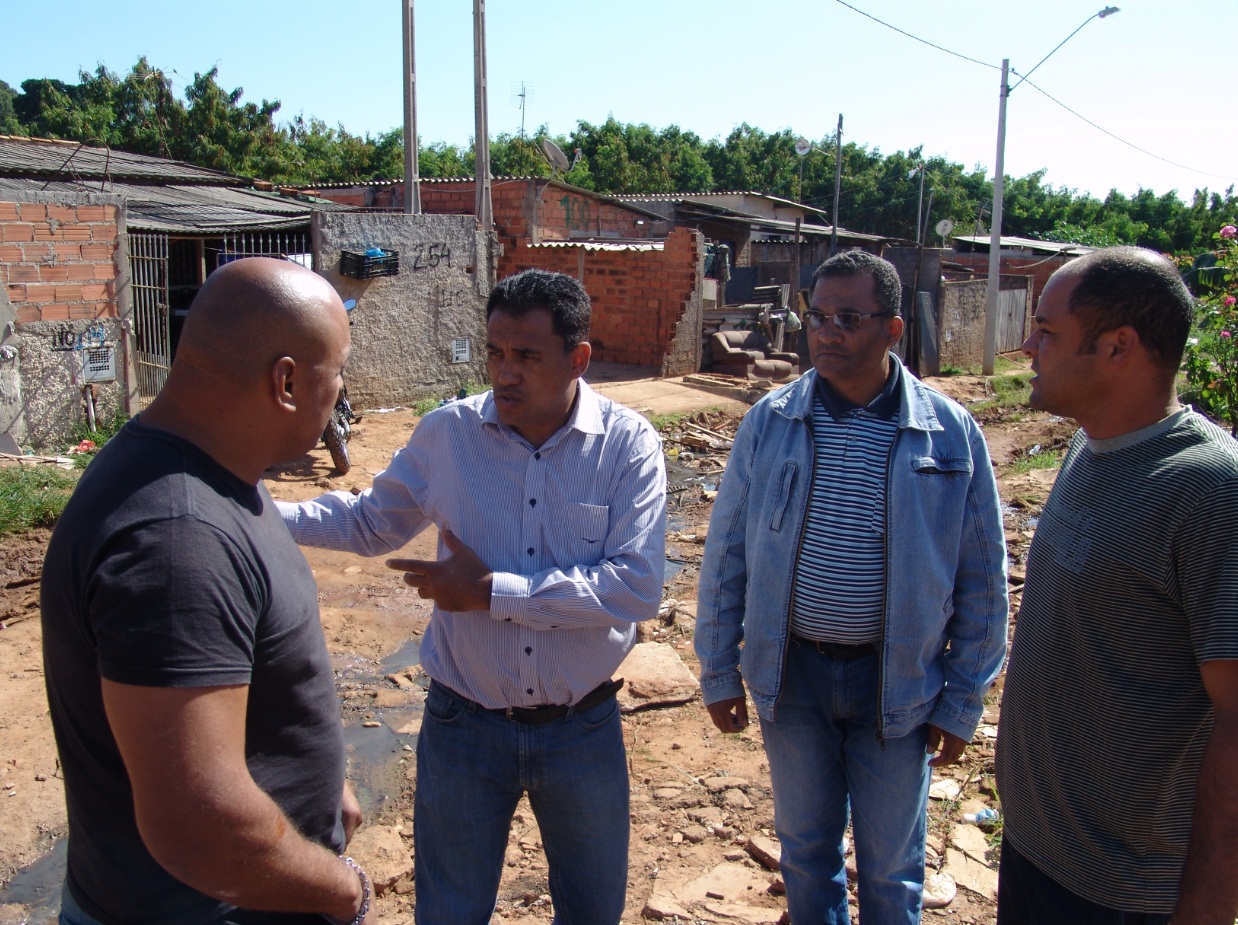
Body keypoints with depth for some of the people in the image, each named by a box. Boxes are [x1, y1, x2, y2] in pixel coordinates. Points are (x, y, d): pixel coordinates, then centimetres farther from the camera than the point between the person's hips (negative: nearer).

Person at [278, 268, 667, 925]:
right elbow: (372, 522, 9)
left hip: (583, 728, -1)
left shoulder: (629, 444, -14)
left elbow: (637, 587, -23)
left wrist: (493, 591, -22)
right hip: (464, 723, 1)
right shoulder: (445, 434, -7)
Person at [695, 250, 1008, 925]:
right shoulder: (770, 421, -6)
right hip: (791, 670, 2)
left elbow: (981, 578, -2)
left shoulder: (950, 434, -9)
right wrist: (718, 671, 2)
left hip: (896, 680, -1)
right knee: (805, 843, 20)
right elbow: (725, 552, 1)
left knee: (891, 866, 16)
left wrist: (963, 701, -1)